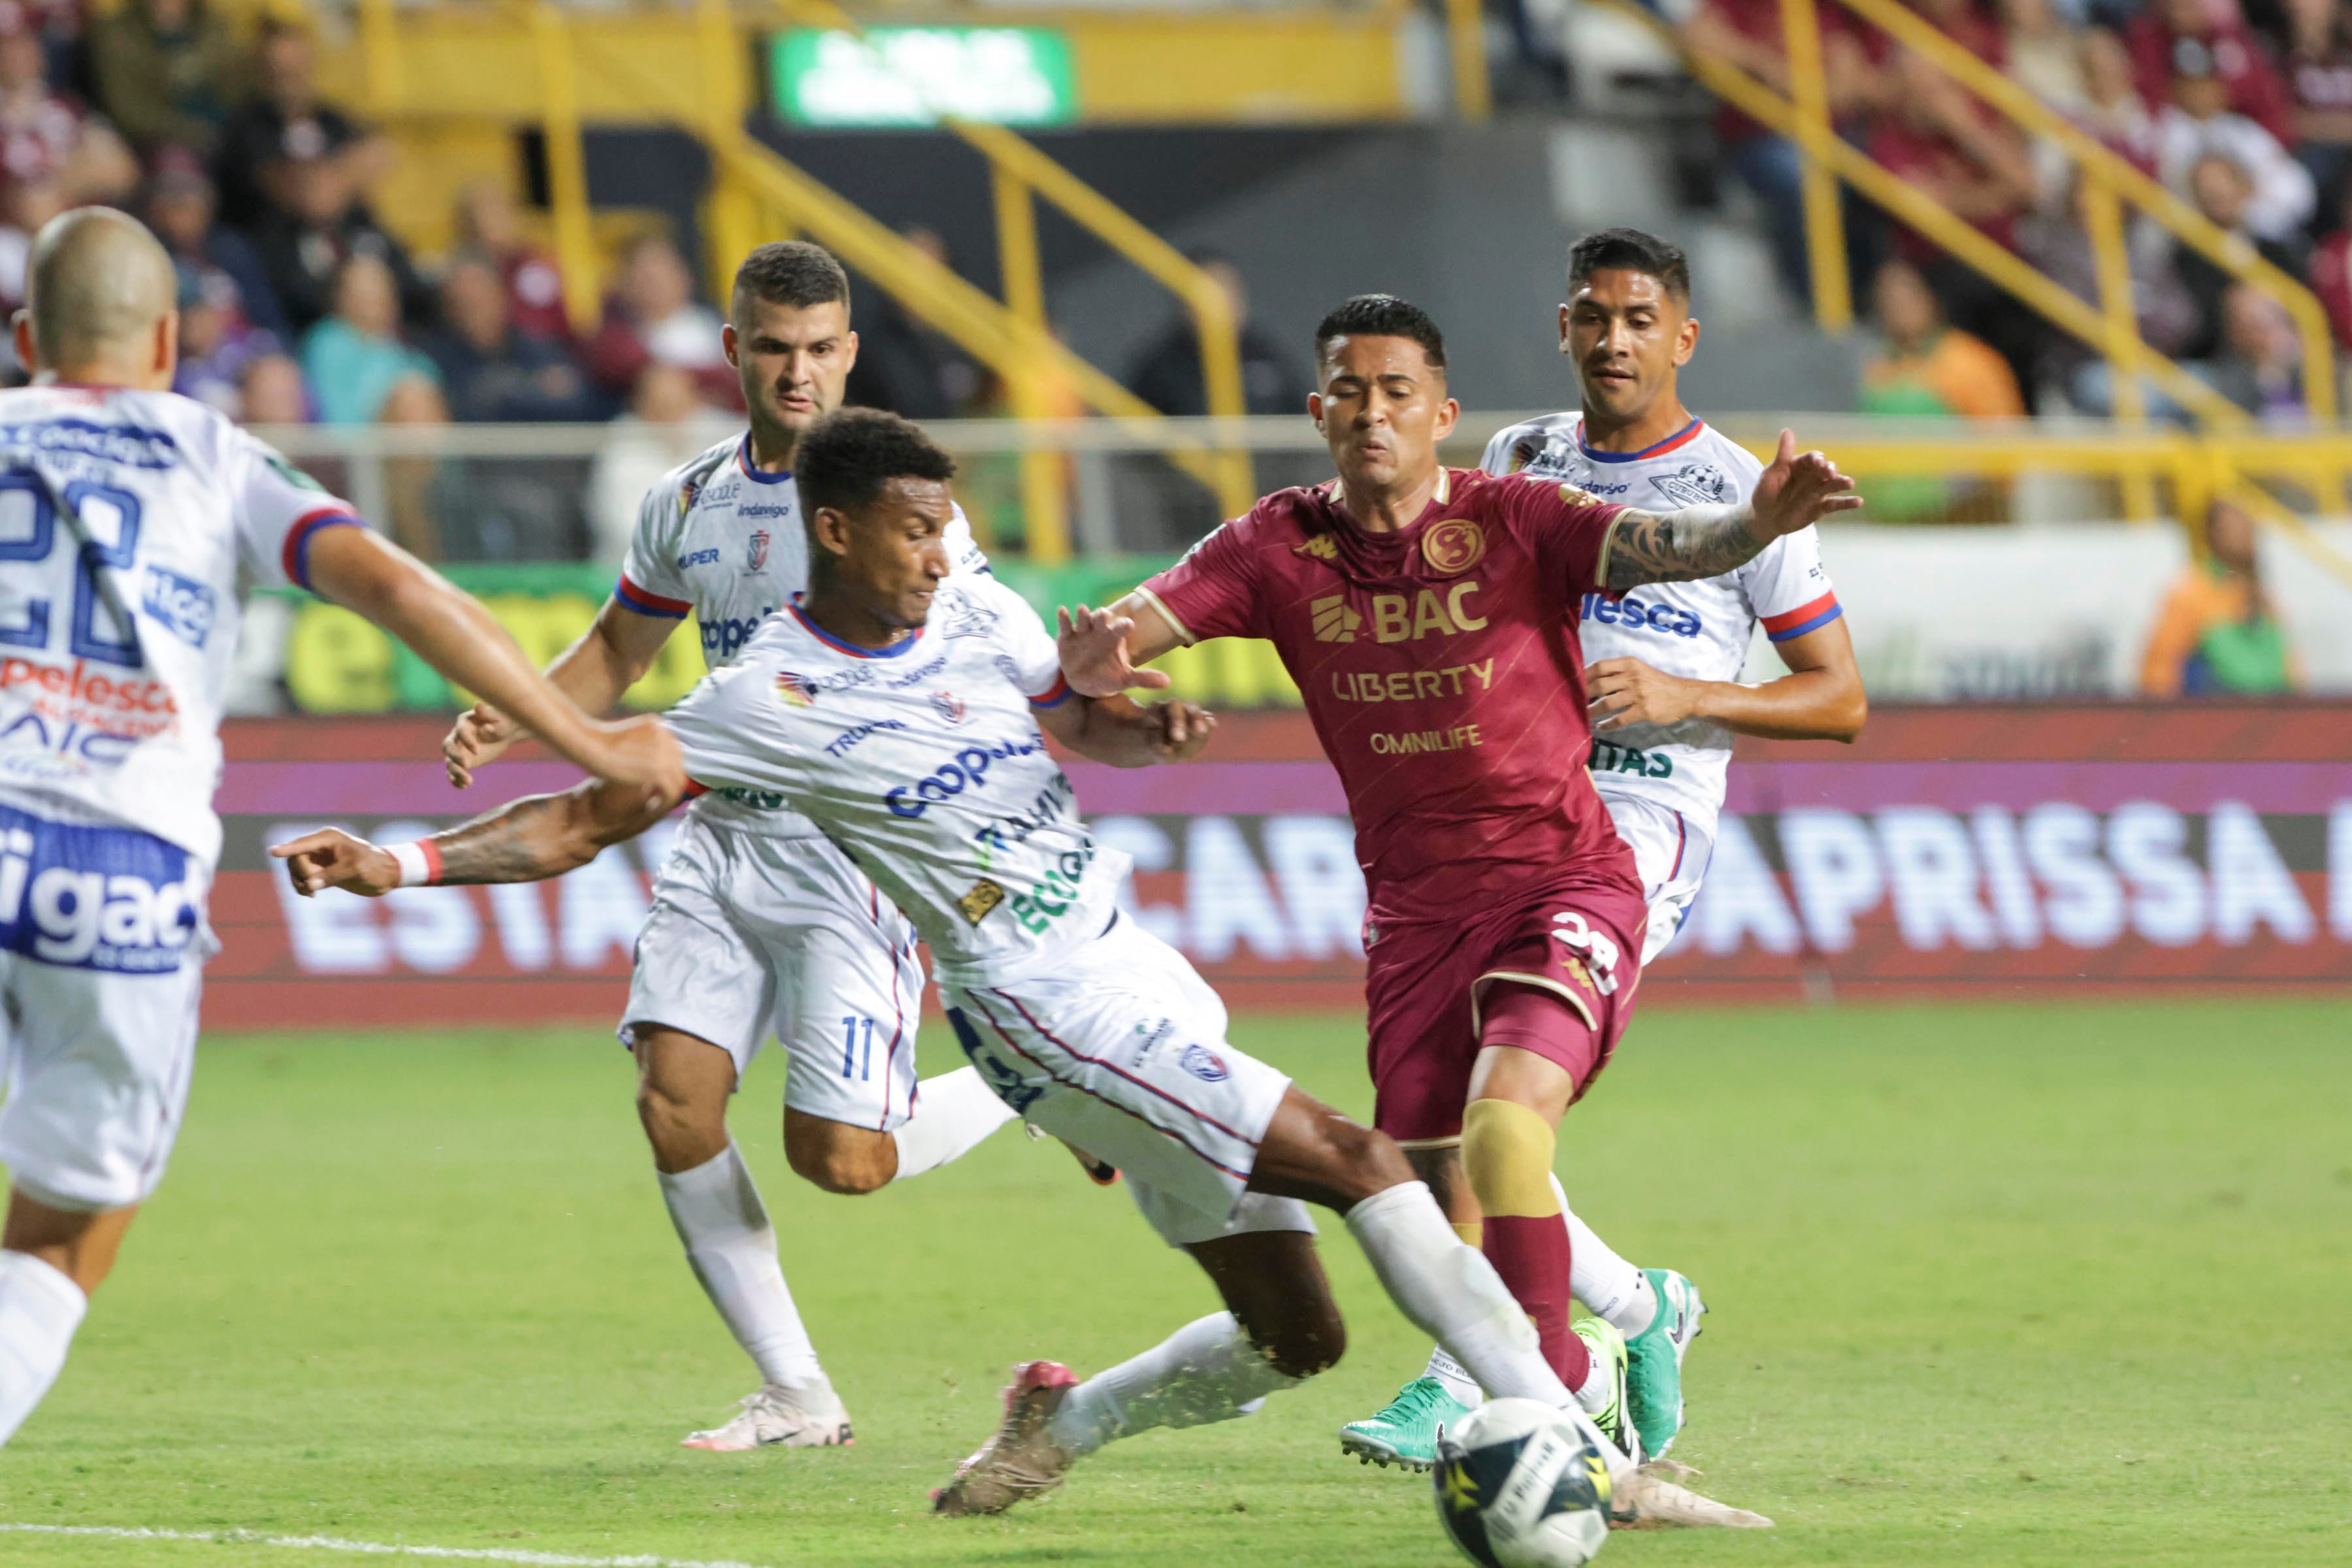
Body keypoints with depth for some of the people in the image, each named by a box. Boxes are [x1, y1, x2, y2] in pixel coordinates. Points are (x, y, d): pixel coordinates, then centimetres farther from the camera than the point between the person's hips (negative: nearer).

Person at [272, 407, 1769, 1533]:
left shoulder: (974, 610, 8)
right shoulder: (771, 699, -9)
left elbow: (1081, 715, 24)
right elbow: (583, 822, -5)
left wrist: (1154, 726, -1)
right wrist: (399, 863, -16)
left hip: (1140, 971, 8)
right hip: (1052, 1013, -8)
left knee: (1296, 1335, 4)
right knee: (1361, 1162, -19)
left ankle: (1061, 1424, 24)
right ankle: (1594, 1460, -18)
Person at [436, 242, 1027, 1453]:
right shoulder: (688, 505, 9)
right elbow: (618, 650, 23)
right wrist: (507, 720, 7)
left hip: (853, 851, -5)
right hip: (722, 841, 5)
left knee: (839, 1159, -11)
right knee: (674, 1105, -10)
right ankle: (795, 1397, 1)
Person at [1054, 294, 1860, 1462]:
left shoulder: (1515, 523, -11)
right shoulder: (1279, 548, 0)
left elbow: (1661, 545, -26)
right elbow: (1133, 628, -9)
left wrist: (1755, 523, -49)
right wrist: (1095, 654, -35)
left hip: (1563, 884, -4)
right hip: (1414, 911, 4)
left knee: (1504, 1119, -27)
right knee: (1436, 1202, 4)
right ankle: (1582, 1365, 30)